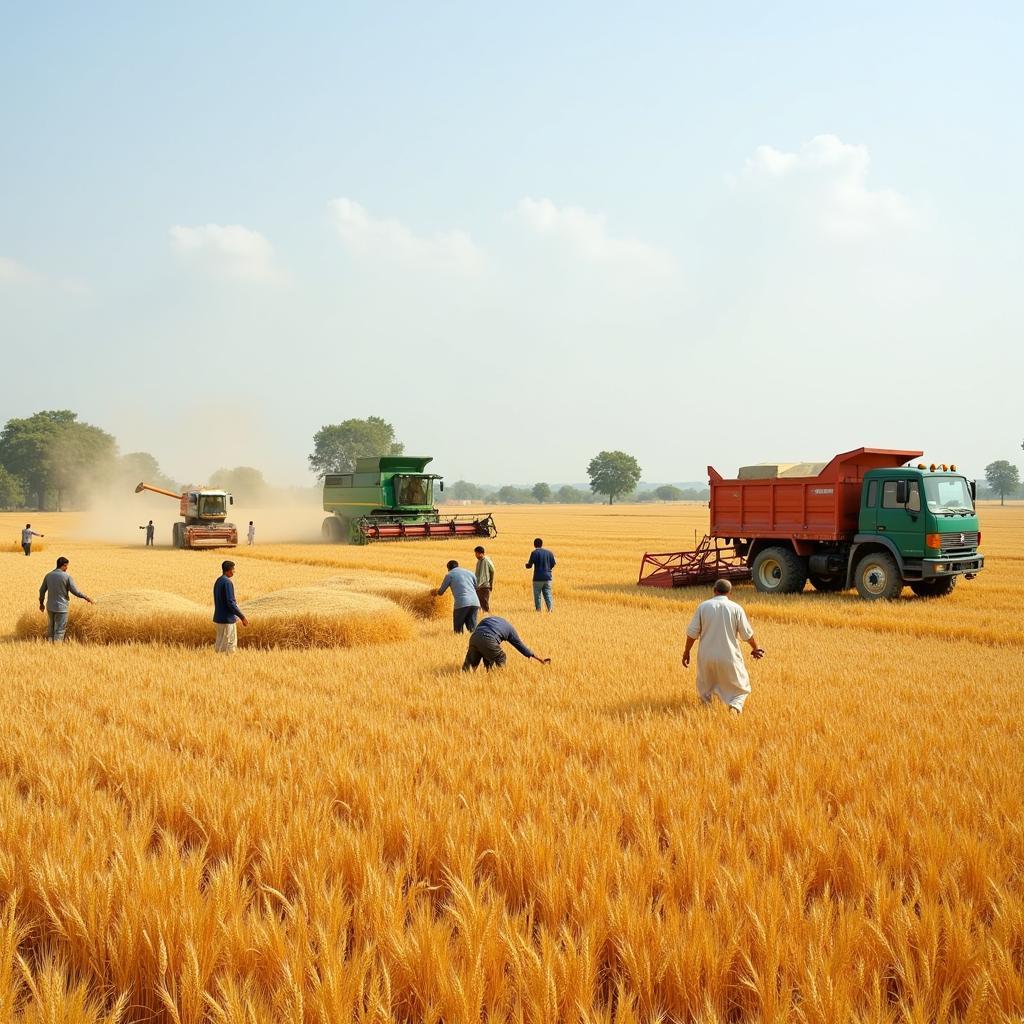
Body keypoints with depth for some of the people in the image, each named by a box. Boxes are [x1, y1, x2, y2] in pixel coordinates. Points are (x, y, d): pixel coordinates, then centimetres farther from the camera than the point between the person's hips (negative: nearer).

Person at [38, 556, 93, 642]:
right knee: (60, 630, 0)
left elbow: (42, 591, 11)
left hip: (50, 607, 5)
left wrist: (41, 603, 25)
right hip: (61, 607, -5)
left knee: (50, 629, 16)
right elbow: (74, 591, -12)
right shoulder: (67, 576, -11)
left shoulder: (48, 575, 4)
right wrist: (86, 598, 0)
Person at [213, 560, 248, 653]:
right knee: (230, 643, -4)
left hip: (219, 617, 9)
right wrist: (242, 617, -17)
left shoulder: (218, 581, 11)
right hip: (228, 618, -9)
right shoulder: (227, 582, -17)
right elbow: (230, 603, -22)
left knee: (220, 643, 12)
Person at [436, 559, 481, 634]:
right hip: (475, 602, 4)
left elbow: (440, 592, 20)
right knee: (472, 628, 6)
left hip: (462, 603, -4)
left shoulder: (450, 575, 12)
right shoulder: (469, 572, 23)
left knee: (458, 628, 7)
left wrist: (436, 592, 43)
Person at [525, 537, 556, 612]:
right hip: (548, 577, 4)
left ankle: (538, 609, 6)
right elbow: (553, 564, 9)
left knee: (537, 594, 6)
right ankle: (550, 608, -5)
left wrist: (527, 565, 14)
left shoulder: (534, 553, -8)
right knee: (547, 593, 8)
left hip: (538, 578, -4)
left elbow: (530, 565, -9)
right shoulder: (549, 552, 5)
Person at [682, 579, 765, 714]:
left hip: (707, 656, 1)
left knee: (705, 689, 22)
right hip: (729, 657, -1)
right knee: (740, 689, 13)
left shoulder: (703, 606, -3)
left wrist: (686, 652, 11)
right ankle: (735, 707, -12)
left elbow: (692, 633, -2)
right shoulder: (735, 608, -4)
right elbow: (747, 634, 2)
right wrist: (755, 648, 20)